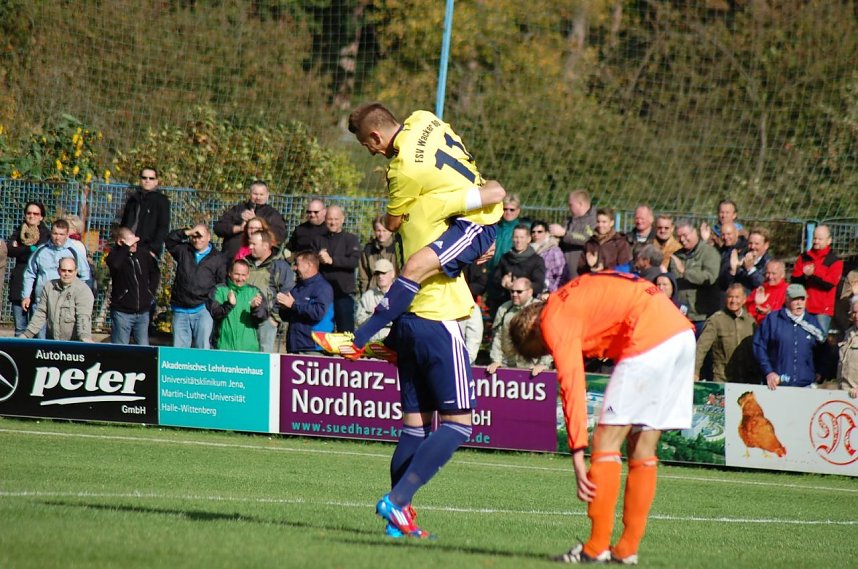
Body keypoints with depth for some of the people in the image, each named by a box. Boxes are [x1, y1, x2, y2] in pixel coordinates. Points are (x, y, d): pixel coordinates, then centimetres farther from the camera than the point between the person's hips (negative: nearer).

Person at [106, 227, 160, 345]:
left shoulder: (143, 252, 4)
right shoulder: (116, 254, -8)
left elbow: (155, 272, 21)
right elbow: (113, 264, -34)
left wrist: (151, 292, 12)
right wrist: (126, 247, -29)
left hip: (142, 312, 4)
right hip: (122, 312, -4)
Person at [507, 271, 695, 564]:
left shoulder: (554, 322, -1)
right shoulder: (574, 298, 25)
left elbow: (572, 386, -10)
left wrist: (578, 454, -13)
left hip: (650, 338, -9)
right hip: (682, 333, 9)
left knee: (606, 441, -3)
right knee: (642, 449, 12)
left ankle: (597, 548, -5)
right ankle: (627, 549, 13)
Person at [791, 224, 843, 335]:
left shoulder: (835, 261, 1)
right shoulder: (803, 258, 12)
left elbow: (830, 284, -10)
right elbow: (794, 280, 4)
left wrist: (813, 274, -22)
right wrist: (804, 276, -17)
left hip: (823, 310, -3)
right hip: (803, 309, 3)